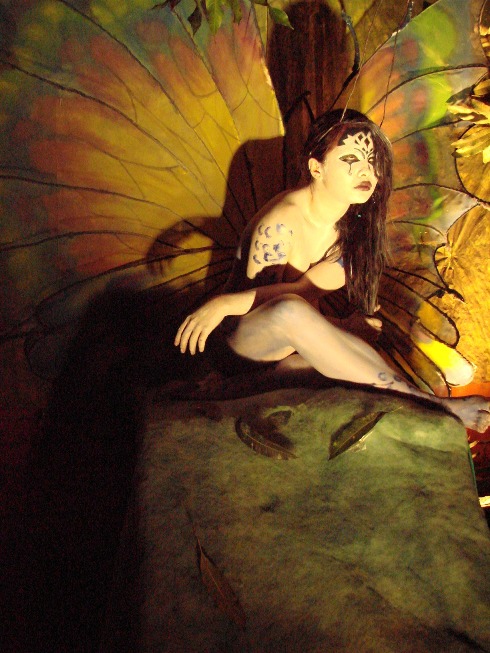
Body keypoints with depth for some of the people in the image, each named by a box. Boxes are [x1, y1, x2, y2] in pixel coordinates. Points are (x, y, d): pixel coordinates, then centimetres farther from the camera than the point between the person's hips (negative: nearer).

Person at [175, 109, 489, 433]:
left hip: (295, 345, 5)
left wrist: (225, 302, -33)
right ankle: (433, 406, -37)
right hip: (242, 344, -5)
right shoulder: (281, 222, -21)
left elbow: (305, 287, -20)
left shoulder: (356, 224, -5)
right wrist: (339, 331, -29)